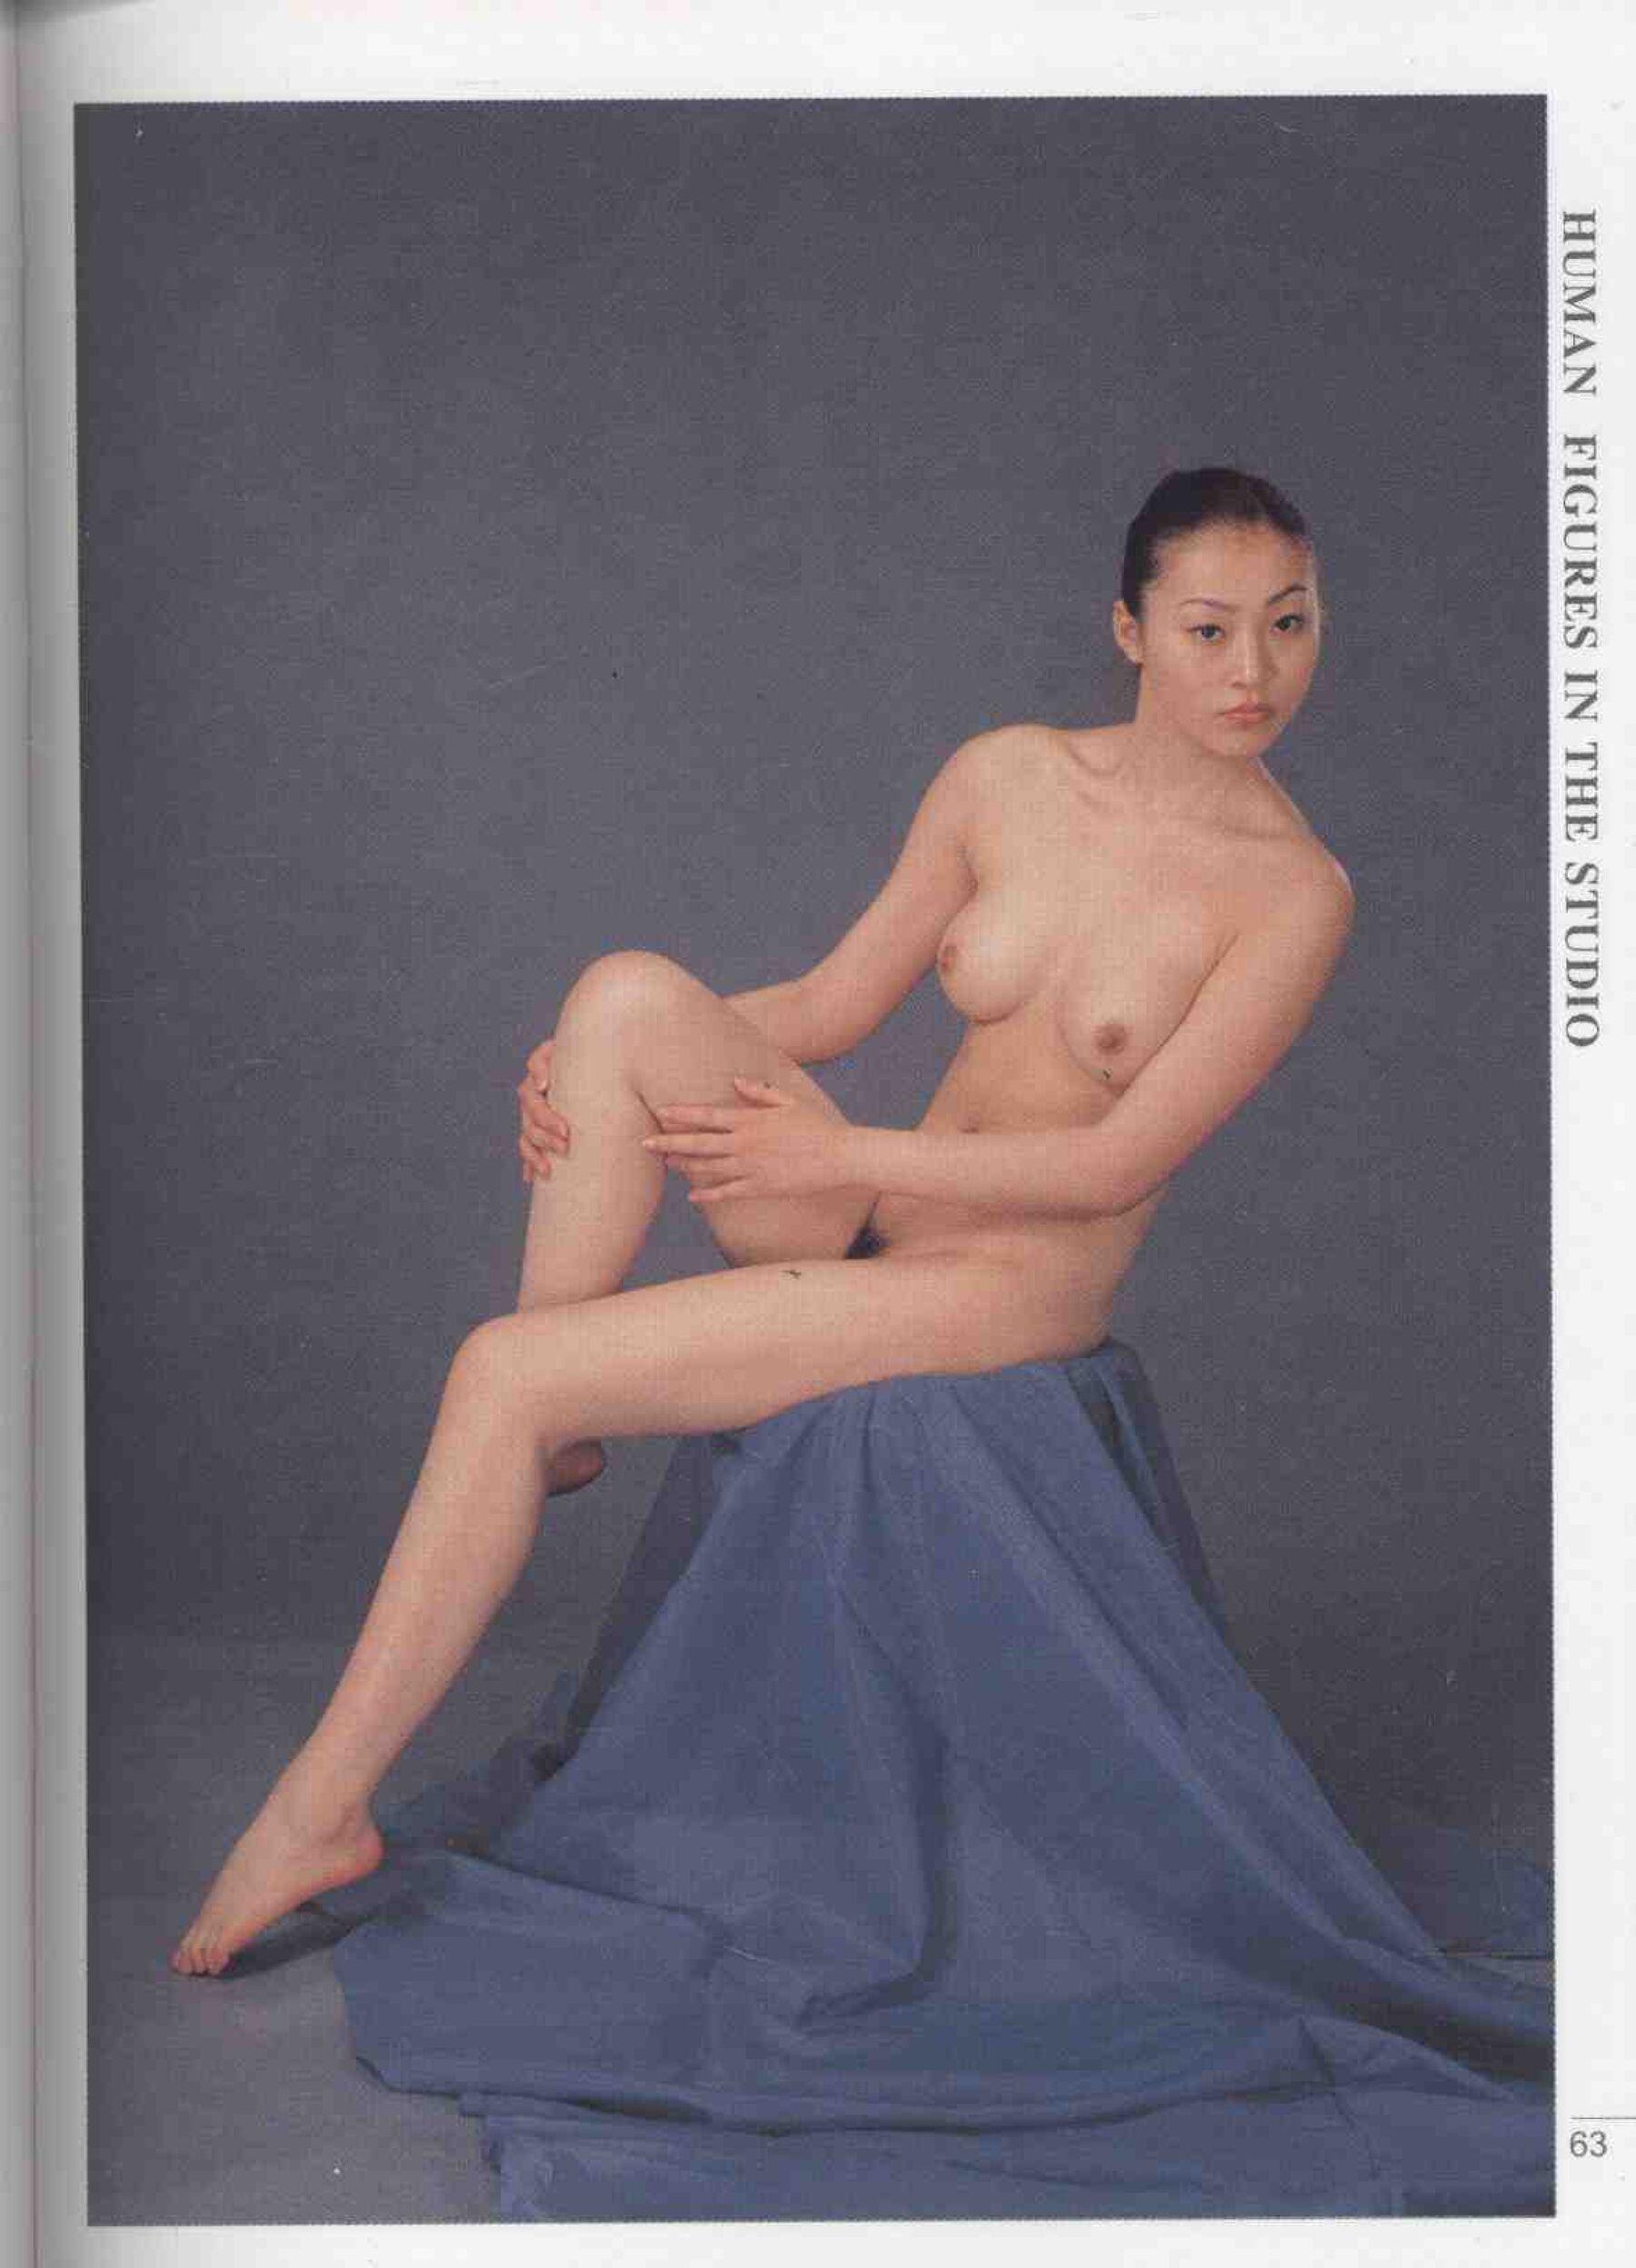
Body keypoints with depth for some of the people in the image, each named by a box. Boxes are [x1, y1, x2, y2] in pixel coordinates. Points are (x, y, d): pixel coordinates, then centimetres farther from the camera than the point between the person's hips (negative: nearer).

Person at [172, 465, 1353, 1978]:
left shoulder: (1294, 893, -10)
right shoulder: (1009, 777, 4)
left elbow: (1119, 1162, -14)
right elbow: (837, 1001, 10)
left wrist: (836, 1155, -14)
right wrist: (599, 1073, -5)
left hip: (1013, 1289, -5)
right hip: (868, 1225, 5)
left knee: (505, 1368, -18)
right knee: (629, 990, -22)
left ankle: (326, 1803, -3)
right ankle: (544, 1444, -9)